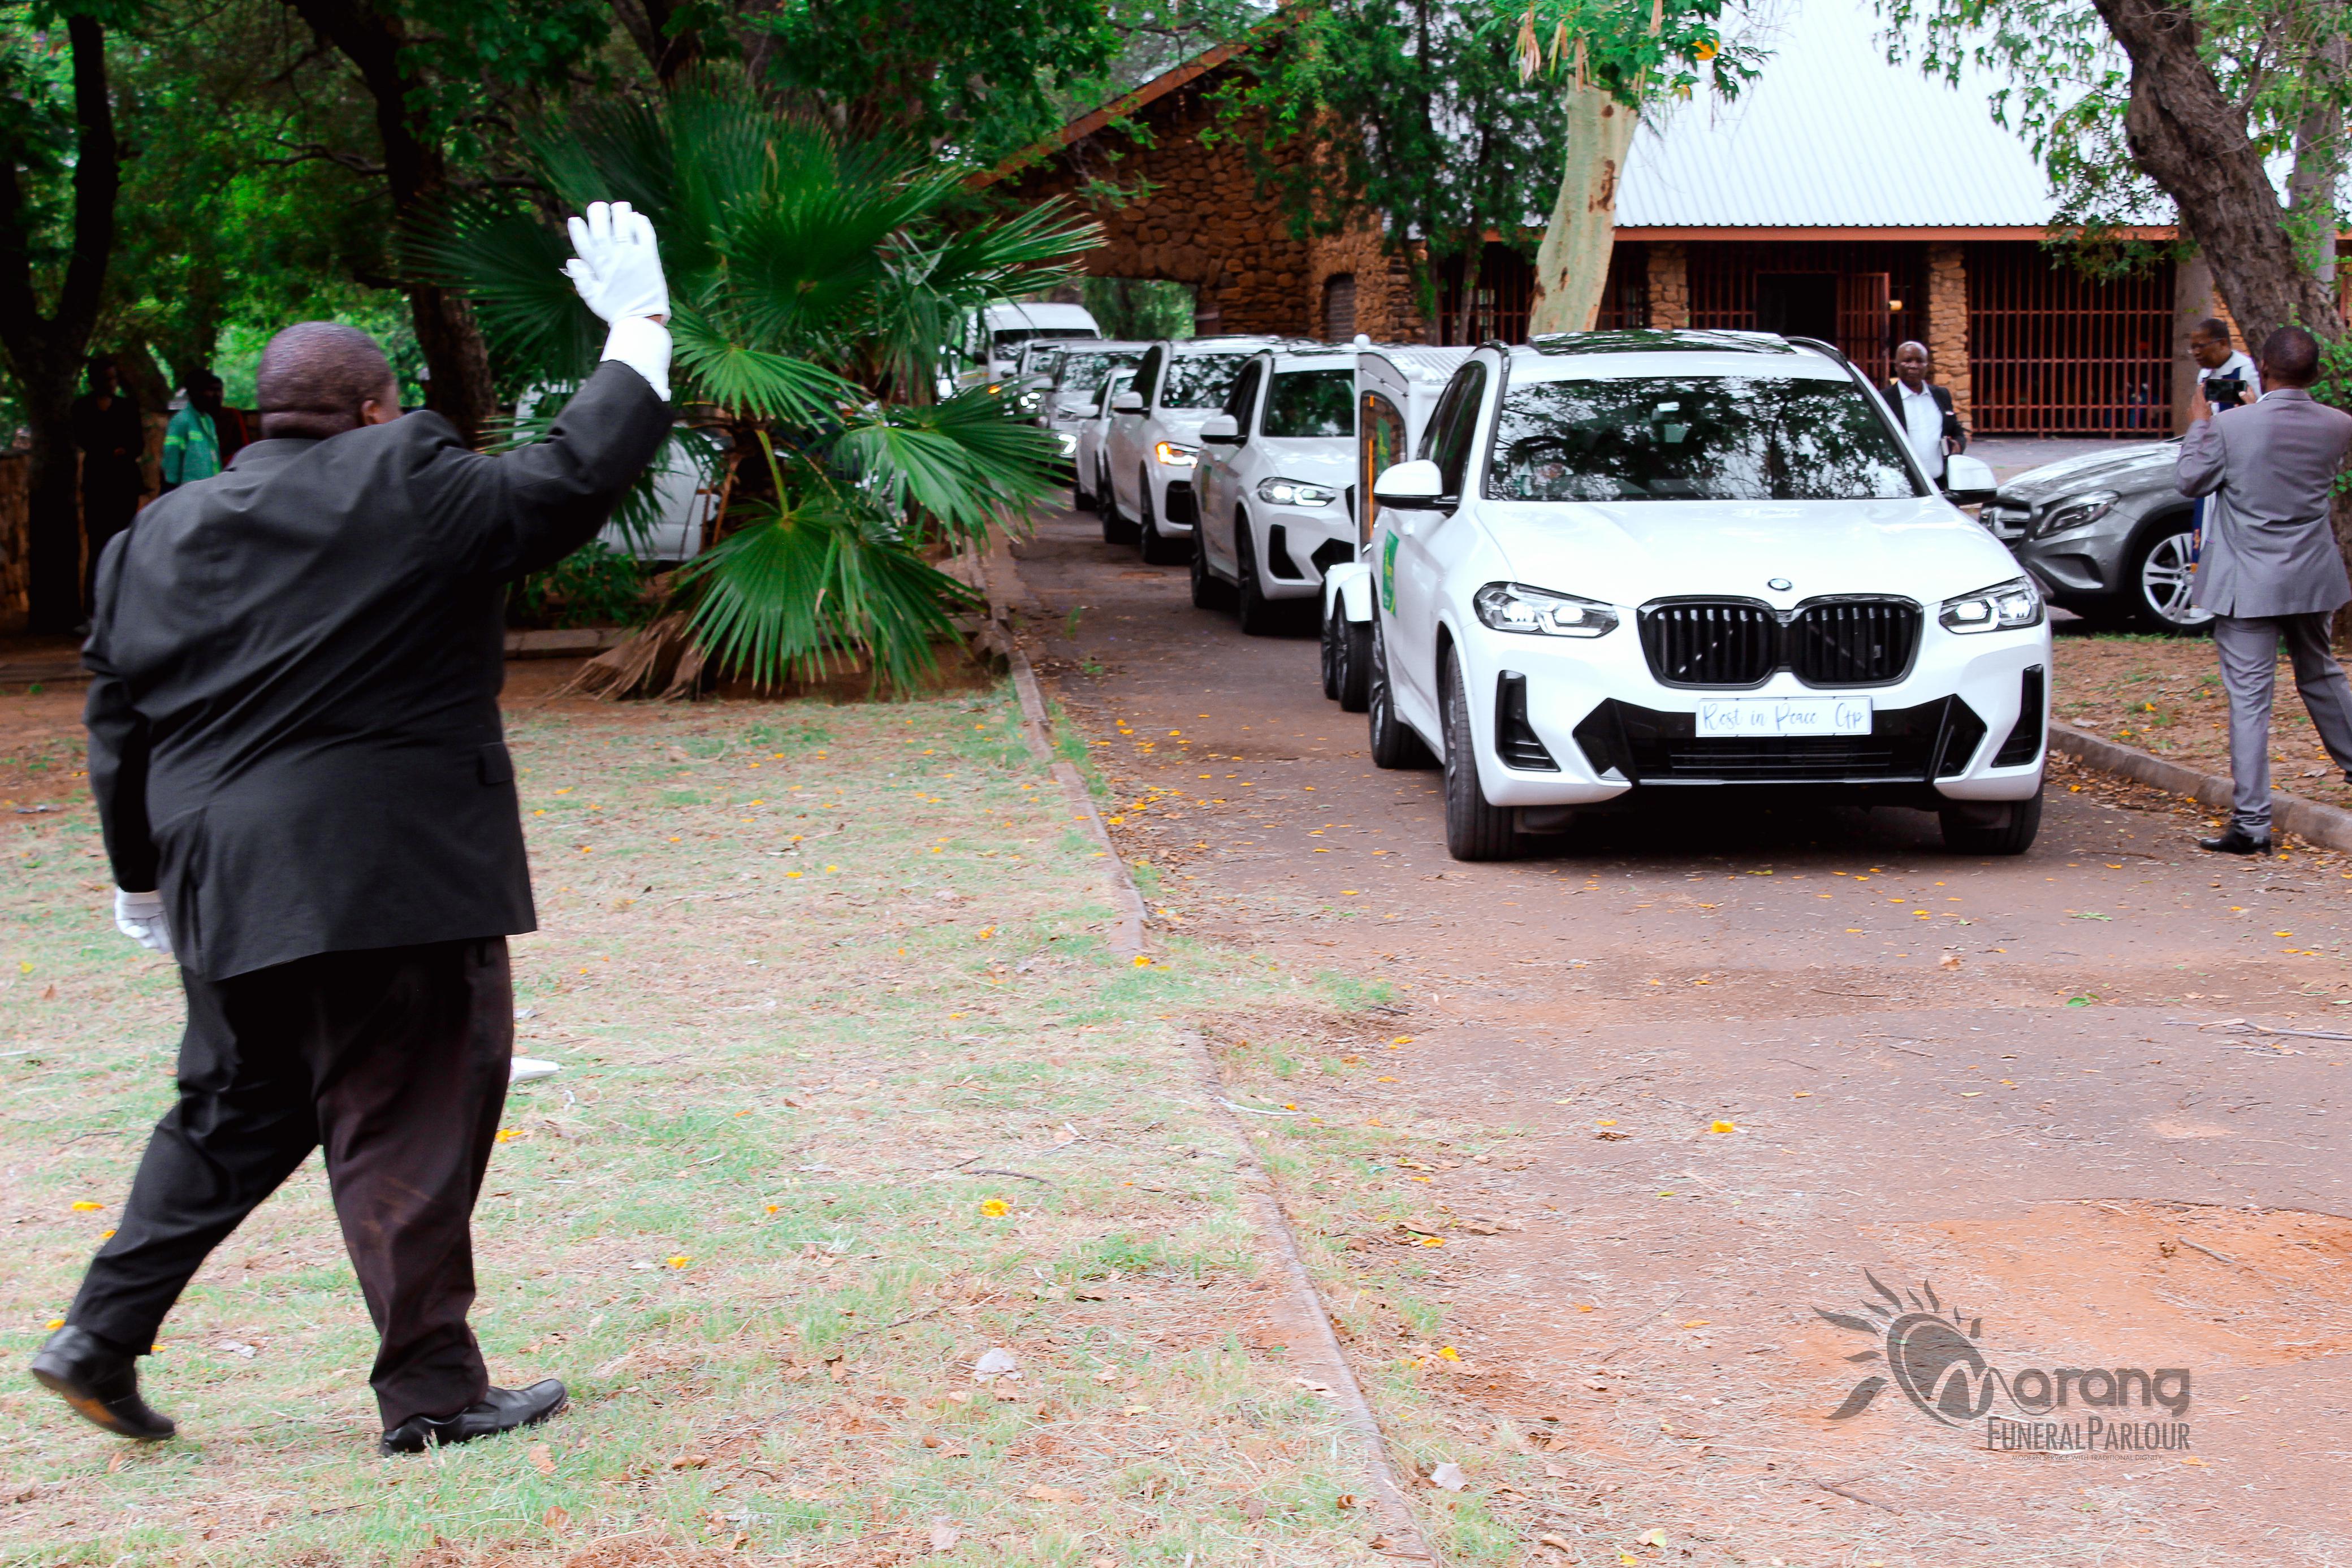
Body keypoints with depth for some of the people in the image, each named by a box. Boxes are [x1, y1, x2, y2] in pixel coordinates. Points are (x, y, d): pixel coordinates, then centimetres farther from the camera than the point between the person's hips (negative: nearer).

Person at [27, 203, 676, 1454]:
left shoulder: (158, 538, 10)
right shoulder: (409, 492, -7)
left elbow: (118, 727, 12)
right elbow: (576, 477, -4)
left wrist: (144, 877, 22)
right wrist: (636, 332, 8)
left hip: (224, 888, 6)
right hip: (393, 875, -6)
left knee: (234, 1111, 21)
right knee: (407, 1127, 1)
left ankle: (102, 1336, 22)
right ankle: (431, 1390, 7)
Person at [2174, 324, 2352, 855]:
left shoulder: (2231, 426, -16)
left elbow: (2190, 480, -3)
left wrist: (2198, 427, 11)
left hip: (2249, 583, -4)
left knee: (2249, 700, -5)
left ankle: (2252, 824, -8)